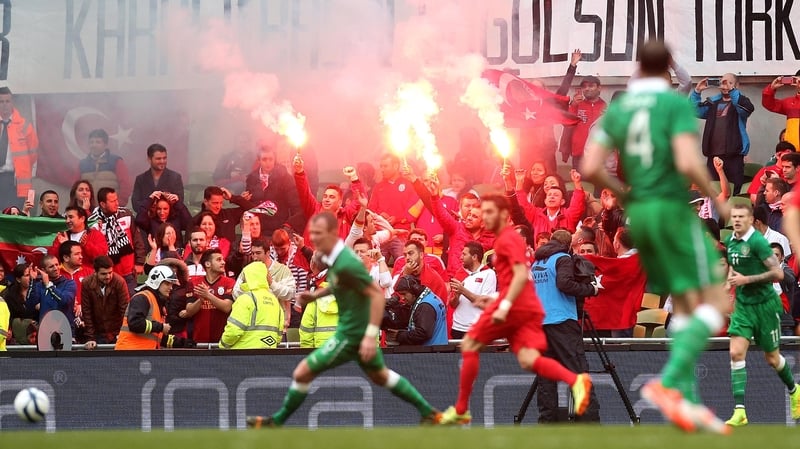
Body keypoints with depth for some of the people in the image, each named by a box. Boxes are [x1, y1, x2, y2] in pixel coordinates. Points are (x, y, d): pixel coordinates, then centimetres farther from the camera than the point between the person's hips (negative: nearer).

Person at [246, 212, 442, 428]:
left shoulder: (346, 263, -28)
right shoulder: (332, 257, 1)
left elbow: (377, 295, -27)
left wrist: (371, 335, -30)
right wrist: (316, 294, 8)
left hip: (352, 333, -10)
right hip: (359, 328, 10)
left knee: (302, 373, -3)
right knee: (380, 375, 27)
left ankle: (277, 421, 14)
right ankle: (428, 412, 36)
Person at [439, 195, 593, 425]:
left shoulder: (507, 239, -6)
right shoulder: (511, 238, 24)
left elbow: (521, 275, -19)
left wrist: (504, 306, -26)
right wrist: (495, 302, 30)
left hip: (515, 306, -9)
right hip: (530, 308, 9)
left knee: (469, 345, 2)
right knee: (528, 360, -6)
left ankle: (461, 409, 5)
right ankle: (576, 381, -26)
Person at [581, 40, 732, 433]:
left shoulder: (616, 109, 8)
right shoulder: (676, 104, -9)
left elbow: (591, 169, 4)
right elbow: (688, 163, -21)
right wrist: (717, 200, -6)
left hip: (638, 213, 7)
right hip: (672, 209, -7)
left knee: (685, 307, 13)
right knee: (715, 303, -5)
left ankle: (687, 399, 5)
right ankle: (668, 383, -22)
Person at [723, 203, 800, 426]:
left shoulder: (758, 242, -17)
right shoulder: (730, 242, 5)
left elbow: (778, 274, -21)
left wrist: (746, 279, -23)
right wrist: (731, 277, 6)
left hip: (765, 305, -5)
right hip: (743, 305, 5)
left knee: (772, 358, 9)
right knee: (736, 353, -13)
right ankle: (739, 411, -16)